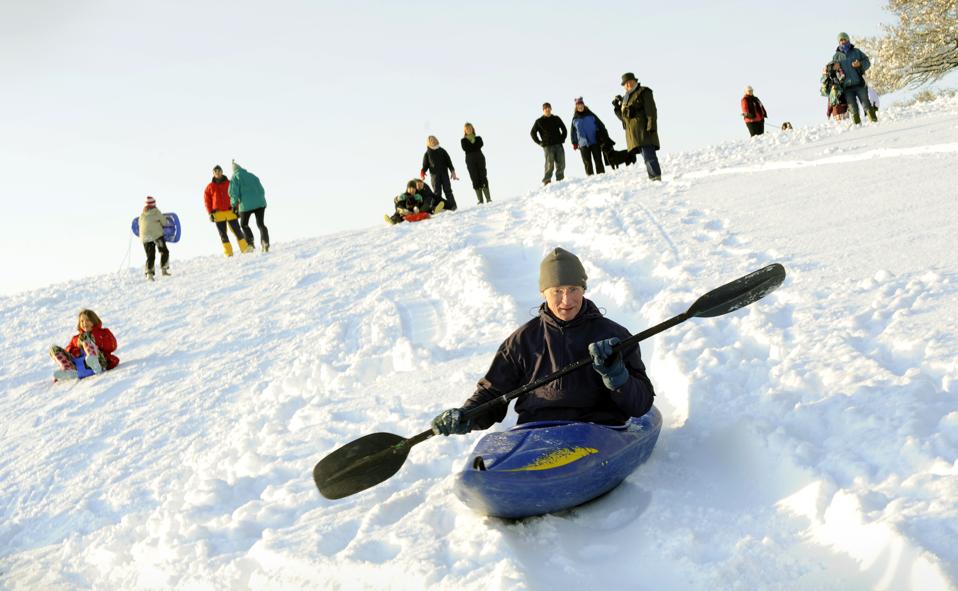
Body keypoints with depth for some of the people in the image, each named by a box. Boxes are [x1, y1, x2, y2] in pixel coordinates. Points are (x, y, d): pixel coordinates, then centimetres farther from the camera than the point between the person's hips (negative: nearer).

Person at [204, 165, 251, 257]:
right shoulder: (210, 187, 6)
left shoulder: (229, 184, 6)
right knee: (223, 234, 0)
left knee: (237, 231, -1)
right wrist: (210, 213, 0)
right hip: (218, 214, 0)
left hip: (230, 211, 0)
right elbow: (207, 200, 7)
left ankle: (245, 248, 6)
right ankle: (228, 252, 2)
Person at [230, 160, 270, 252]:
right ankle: (265, 243, -8)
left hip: (246, 204, -4)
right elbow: (262, 190, 18)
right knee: (260, 224, 10)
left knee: (244, 224, 15)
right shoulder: (252, 175, 21)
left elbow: (233, 193, -4)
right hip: (260, 203, 4)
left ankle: (251, 244, 2)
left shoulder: (235, 177, 5)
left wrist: (234, 204, 7)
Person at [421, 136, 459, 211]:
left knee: (447, 190, -1)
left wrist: (453, 172, -1)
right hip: (434, 175, 0)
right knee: (437, 192, -4)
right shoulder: (427, 154, 5)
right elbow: (425, 165, 8)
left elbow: (449, 162, 7)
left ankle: (452, 205, 5)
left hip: (444, 173, 0)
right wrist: (422, 172, -15)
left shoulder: (442, 151, 6)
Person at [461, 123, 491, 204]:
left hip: (480, 158, 0)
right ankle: (480, 200, -6)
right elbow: (465, 148, -7)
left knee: (483, 177, -8)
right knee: (475, 179, -5)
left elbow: (480, 145, -6)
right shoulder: (463, 140, 12)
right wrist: (475, 146, -7)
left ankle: (488, 198, -9)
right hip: (470, 160, 0)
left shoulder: (478, 138, 15)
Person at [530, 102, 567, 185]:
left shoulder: (556, 119, 13)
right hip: (547, 146, -3)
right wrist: (540, 143, 3)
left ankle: (560, 180, 6)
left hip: (558, 145, 3)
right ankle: (547, 181, -10)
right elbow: (532, 133, 11)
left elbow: (564, 129, 22)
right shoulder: (539, 121, 6)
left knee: (561, 165, -3)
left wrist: (562, 139, 9)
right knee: (549, 165, -15)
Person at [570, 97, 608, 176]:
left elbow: (600, 125, 5)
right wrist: (574, 143, 9)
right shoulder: (575, 119, 9)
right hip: (583, 145, 1)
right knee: (587, 162, 0)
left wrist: (604, 136, -2)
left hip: (595, 142, -1)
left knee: (598, 160, -1)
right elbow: (573, 132, 15)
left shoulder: (591, 115, 5)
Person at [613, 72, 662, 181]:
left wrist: (651, 126, -19)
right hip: (633, 132, 7)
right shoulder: (626, 98, 24)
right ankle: (653, 178, 4)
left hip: (643, 129, -7)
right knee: (646, 156, 5)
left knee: (648, 155, -18)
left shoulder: (643, 92, 2)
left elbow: (651, 110, -8)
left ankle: (656, 177, -23)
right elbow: (623, 117, 27)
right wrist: (617, 107, 11)